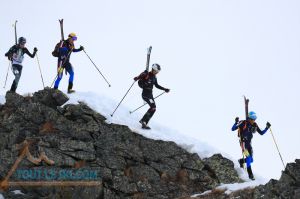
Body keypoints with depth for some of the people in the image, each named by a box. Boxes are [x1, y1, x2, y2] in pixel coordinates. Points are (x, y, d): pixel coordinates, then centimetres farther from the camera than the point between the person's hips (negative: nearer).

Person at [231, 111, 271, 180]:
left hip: (249, 143, 6)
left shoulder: (255, 125, 2)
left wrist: (267, 127, -2)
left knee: (251, 160, 6)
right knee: (248, 157, -21)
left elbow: (261, 133, 11)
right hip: (243, 142, -6)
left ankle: (241, 161, 38)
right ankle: (250, 174, -17)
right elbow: (233, 129, -14)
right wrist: (236, 122, -31)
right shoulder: (243, 123, -13)